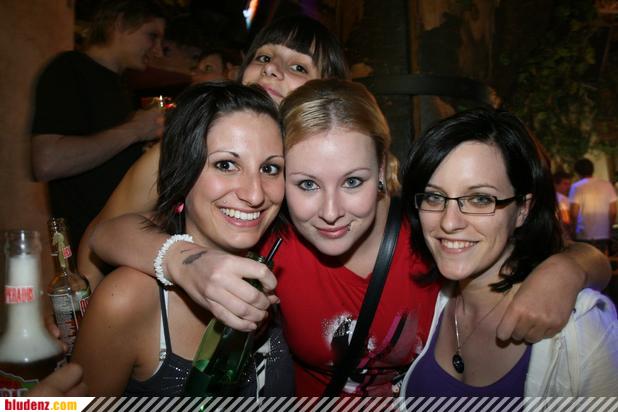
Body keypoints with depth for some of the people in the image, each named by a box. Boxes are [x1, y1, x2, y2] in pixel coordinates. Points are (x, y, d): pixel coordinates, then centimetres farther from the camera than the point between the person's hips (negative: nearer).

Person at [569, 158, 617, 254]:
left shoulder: (577, 187, -7)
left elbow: (574, 213, -10)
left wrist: (573, 231, 2)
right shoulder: (607, 185, 5)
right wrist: (609, 228, 18)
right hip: (604, 234, 4)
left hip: (584, 235, -3)